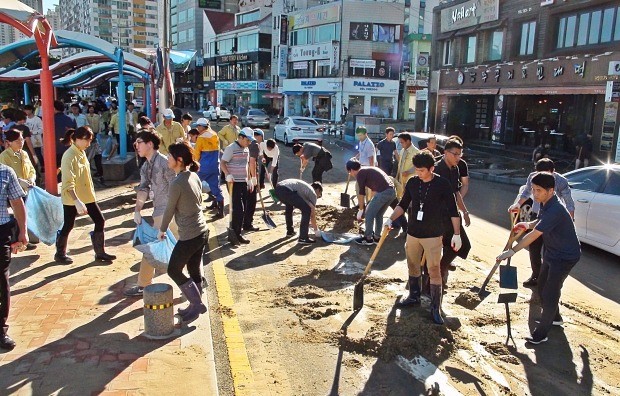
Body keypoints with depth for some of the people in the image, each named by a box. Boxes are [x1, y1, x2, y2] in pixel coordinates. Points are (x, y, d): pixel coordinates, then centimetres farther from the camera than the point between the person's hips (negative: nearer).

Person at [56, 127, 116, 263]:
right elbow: (68, 184, -27)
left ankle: (100, 252, 15)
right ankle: (60, 254, 27)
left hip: (87, 195, 8)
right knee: (68, 226, 6)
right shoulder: (69, 156, -21)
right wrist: (77, 202, -35)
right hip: (72, 198, -8)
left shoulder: (81, 152, 5)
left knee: (100, 221, 5)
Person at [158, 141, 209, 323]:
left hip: (189, 236, -8)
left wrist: (162, 230, 7)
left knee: (174, 270, 9)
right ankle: (195, 306, 30)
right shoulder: (194, 176, 4)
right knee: (194, 270, 18)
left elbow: (169, 210, -10)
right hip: (202, 231, 8)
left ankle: (197, 304, 13)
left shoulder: (176, 183, -20)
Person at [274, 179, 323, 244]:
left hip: (277, 189, 9)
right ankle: (303, 238, -1)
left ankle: (289, 231, 44)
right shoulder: (313, 193, 14)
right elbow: (312, 214, 14)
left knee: (289, 207, 37)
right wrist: (316, 230, 27)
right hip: (287, 191, -9)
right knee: (307, 210, -1)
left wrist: (307, 222, 59)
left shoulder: (305, 187, 37)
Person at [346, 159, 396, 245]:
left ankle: (368, 238, 16)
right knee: (379, 214, 23)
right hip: (392, 191, 8)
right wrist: (372, 204, 41)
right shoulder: (369, 169, 28)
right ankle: (377, 237, 29)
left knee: (369, 214, 8)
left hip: (383, 192, -8)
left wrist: (361, 209, 14)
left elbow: (361, 193, 4)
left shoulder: (360, 173, 2)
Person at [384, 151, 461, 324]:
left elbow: (453, 211, -7)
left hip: (433, 235, -4)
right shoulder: (412, 182, 0)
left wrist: (456, 234, -8)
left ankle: (436, 308, 5)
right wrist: (391, 219, -5)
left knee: (434, 271, -3)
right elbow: (403, 204, 9)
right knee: (413, 266, 16)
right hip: (413, 232, 5)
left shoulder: (442, 184, -11)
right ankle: (414, 296, 36)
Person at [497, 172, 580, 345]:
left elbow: (533, 235, -32)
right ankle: (554, 318, 42)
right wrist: (528, 224, 0)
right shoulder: (545, 204, -2)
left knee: (550, 293, -7)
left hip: (565, 257, -10)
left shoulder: (555, 210, -33)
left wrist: (512, 251, -28)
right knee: (543, 286, 20)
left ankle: (541, 334, 4)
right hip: (551, 253, 10)